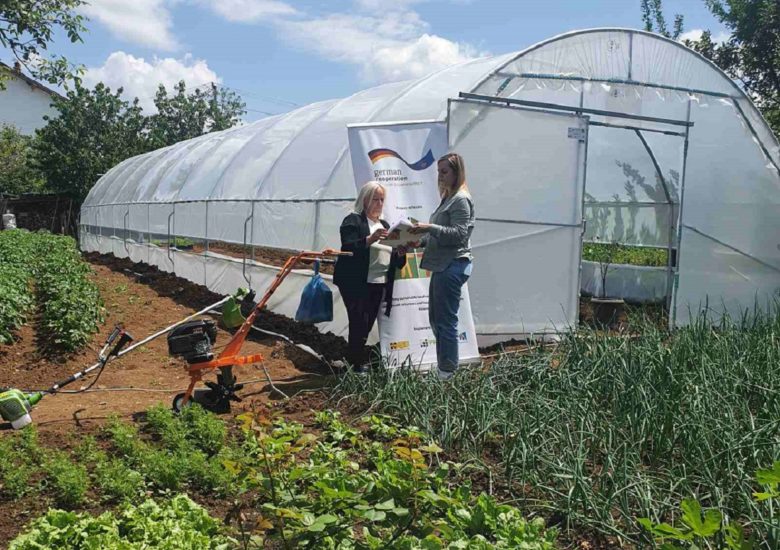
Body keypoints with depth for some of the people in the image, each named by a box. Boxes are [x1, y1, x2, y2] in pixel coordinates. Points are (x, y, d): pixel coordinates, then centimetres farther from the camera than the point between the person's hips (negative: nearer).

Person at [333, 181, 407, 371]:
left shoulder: (385, 225, 21)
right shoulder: (353, 221, 0)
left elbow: (394, 261, 20)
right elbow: (348, 247, -17)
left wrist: (400, 253, -3)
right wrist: (370, 239, -31)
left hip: (379, 284, 7)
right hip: (357, 283, -6)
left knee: (367, 326, 7)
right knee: (359, 324, -10)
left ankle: (350, 358, 20)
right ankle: (359, 364, -1)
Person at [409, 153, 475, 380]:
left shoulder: (461, 199, -10)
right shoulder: (447, 198, 19)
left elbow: (459, 234, -18)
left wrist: (430, 228, -24)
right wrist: (420, 241, 10)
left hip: (453, 265, -10)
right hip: (442, 265, 10)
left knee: (446, 322, -6)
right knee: (436, 319, 15)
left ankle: (448, 374, 1)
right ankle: (442, 369, 24)